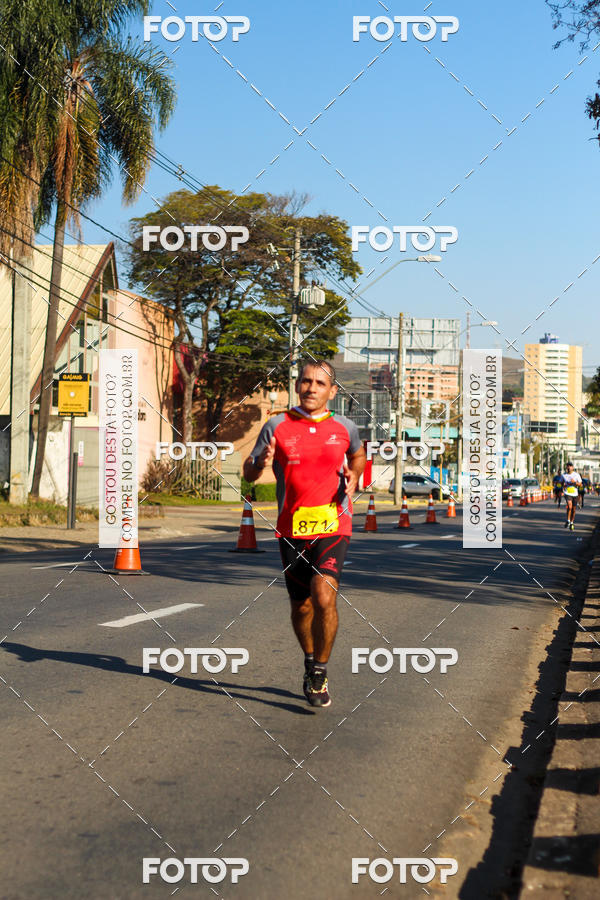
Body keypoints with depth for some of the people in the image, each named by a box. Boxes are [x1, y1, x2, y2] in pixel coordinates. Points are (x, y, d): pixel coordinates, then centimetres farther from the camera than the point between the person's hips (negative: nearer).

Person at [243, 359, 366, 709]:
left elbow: (358, 455, 25)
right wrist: (262, 463, -17)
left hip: (333, 526, -1)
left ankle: (320, 671, 0)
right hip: (292, 529, 1)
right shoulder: (277, 426, 1)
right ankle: (311, 661, 39)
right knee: (301, 605, 10)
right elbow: (248, 473, 6)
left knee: (324, 596, -20)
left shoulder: (344, 427, 4)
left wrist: (353, 477, 4)